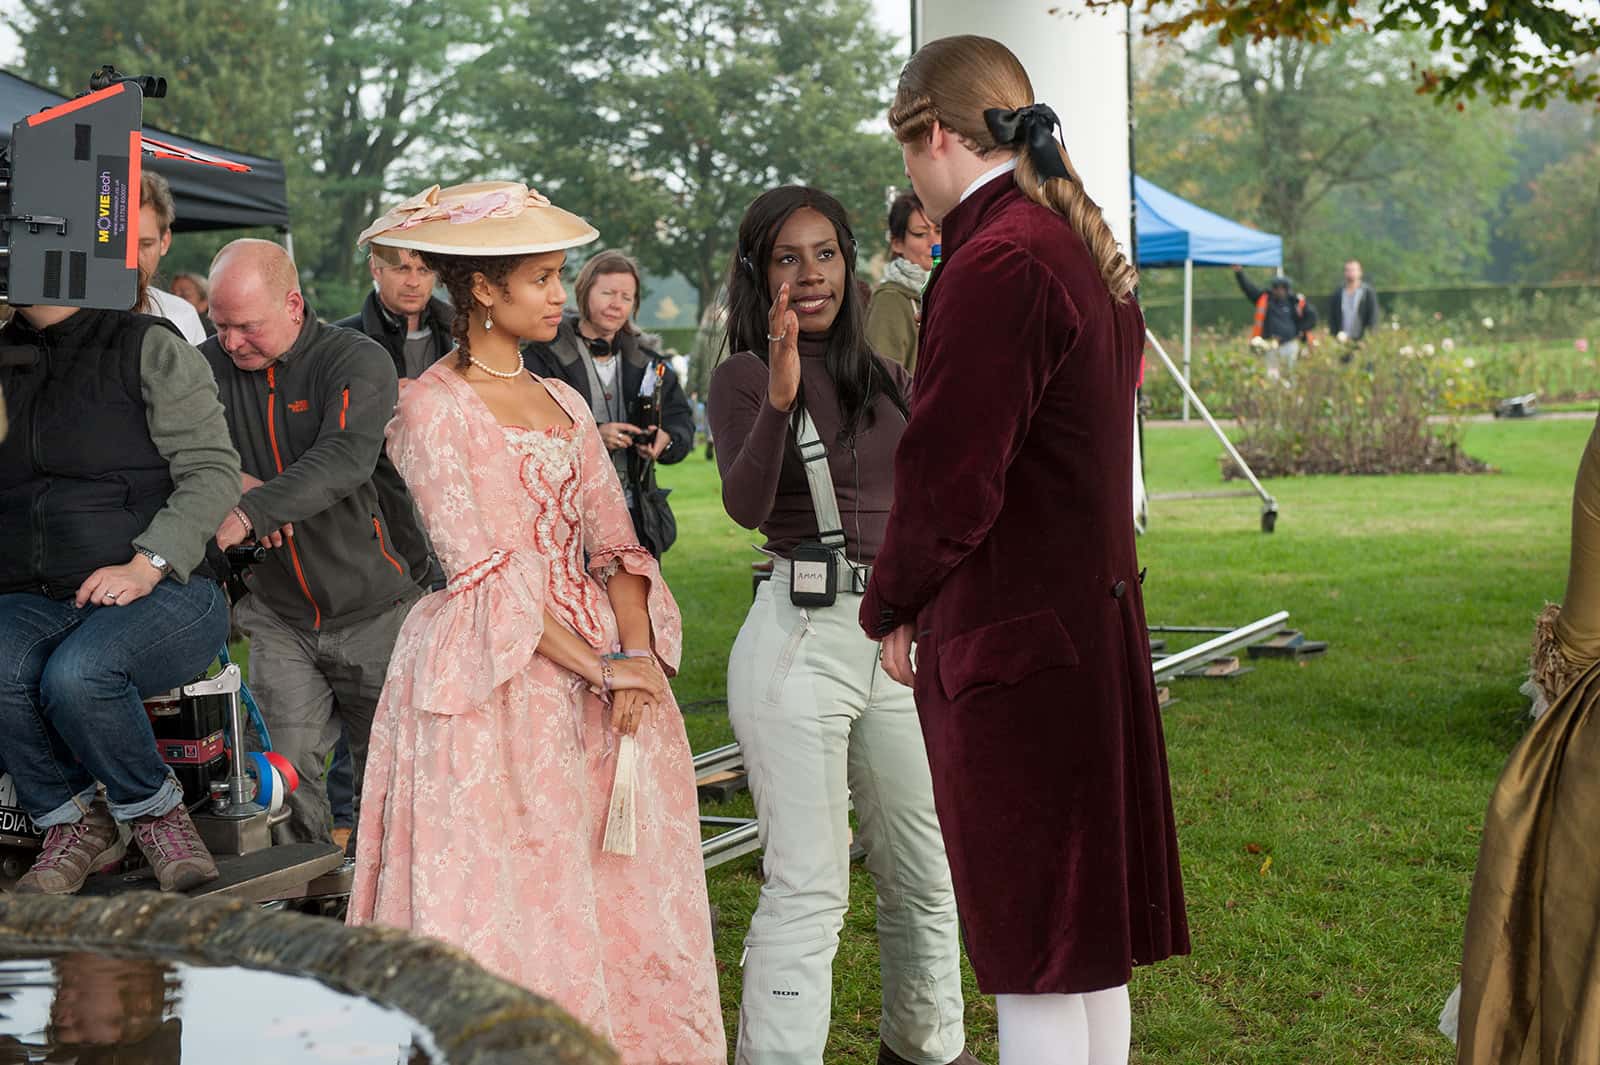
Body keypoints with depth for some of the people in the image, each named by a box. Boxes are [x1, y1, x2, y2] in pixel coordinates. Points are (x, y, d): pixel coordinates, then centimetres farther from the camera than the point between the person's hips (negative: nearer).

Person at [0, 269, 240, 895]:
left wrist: (146, 566, -17)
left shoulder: (151, 350, 0)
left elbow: (213, 471, -6)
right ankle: (72, 823, -4)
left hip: (163, 593, -4)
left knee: (77, 674, -34)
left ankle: (155, 813, -4)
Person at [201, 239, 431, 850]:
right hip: (280, 616, 3)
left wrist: (250, 512, -39)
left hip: (373, 609, -3)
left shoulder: (358, 361, -13)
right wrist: (234, 481, -17)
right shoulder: (211, 365, 2)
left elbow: (345, 460, -28)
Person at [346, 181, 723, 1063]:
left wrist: (637, 657, -8)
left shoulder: (562, 403, 14)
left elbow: (612, 543, 8)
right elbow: (488, 573, -13)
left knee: (622, 895, 7)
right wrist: (599, 667, -15)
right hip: (497, 683, -6)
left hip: (601, 662, 6)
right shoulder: (434, 407, -6)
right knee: (509, 900, -3)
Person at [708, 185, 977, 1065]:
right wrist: (779, 398, -33)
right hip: (801, 636, -6)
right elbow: (745, 505, -22)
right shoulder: (742, 377, -3)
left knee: (925, 874, 16)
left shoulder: (884, 379, 13)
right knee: (806, 891, -7)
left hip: (899, 636, 6)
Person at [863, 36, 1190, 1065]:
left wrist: (892, 606, -3)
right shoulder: (1089, 246, 12)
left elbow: (950, 472, -19)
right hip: (1095, 611, 9)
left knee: (1036, 949, -1)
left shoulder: (996, 263, -18)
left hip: (1012, 633, -9)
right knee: (1090, 934, 17)